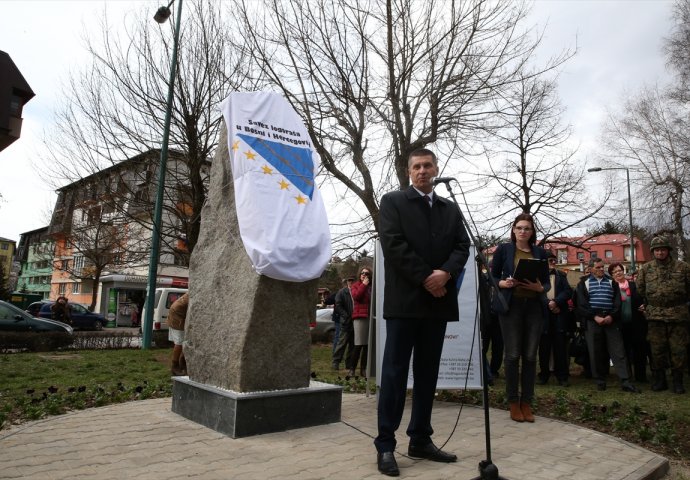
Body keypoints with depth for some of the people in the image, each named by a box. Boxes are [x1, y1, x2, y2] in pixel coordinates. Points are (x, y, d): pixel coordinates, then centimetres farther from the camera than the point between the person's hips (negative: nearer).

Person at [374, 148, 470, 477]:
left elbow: (462, 246, 7)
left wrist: (445, 273, -13)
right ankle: (385, 445, 6)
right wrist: (425, 278, -14)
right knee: (395, 372, -2)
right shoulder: (393, 202, 3)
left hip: (438, 300, 5)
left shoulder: (451, 209, 18)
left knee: (427, 373, 11)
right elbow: (393, 244, -9)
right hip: (405, 299, -5)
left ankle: (420, 440, 21)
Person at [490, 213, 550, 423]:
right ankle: (513, 403, 8)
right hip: (511, 306, -3)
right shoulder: (503, 249, 3)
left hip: (534, 307, 3)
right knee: (512, 355, -3)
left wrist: (540, 288, -11)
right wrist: (503, 283, -15)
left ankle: (527, 403, 12)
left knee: (530, 356, 3)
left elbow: (547, 282, 10)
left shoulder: (540, 252, 10)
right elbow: (492, 277, 4)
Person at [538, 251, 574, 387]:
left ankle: (562, 376, 8)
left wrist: (556, 302, -12)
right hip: (543, 314, -2)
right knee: (544, 345, 3)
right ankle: (544, 374, 13)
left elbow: (568, 291, 2)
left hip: (559, 314, 2)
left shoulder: (561, 275, 14)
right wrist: (548, 303, -15)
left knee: (560, 345, 1)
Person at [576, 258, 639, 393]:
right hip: (592, 321, -2)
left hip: (610, 320, 2)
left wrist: (612, 316, -8)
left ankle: (625, 382, -4)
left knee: (618, 351, -3)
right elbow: (582, 304, 0)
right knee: (596, 352, 1)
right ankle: (600, 381, 10)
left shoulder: (612, 282, 17)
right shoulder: (584, 283, 9)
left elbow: (617, 302, 9)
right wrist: (595, 317, -12)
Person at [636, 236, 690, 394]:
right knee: (657, 349, 5)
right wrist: (647, 305, 7)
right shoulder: (646, 268, 6)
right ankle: (659, 380, 17)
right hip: (655, 315, 1)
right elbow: (639, 290, 11)